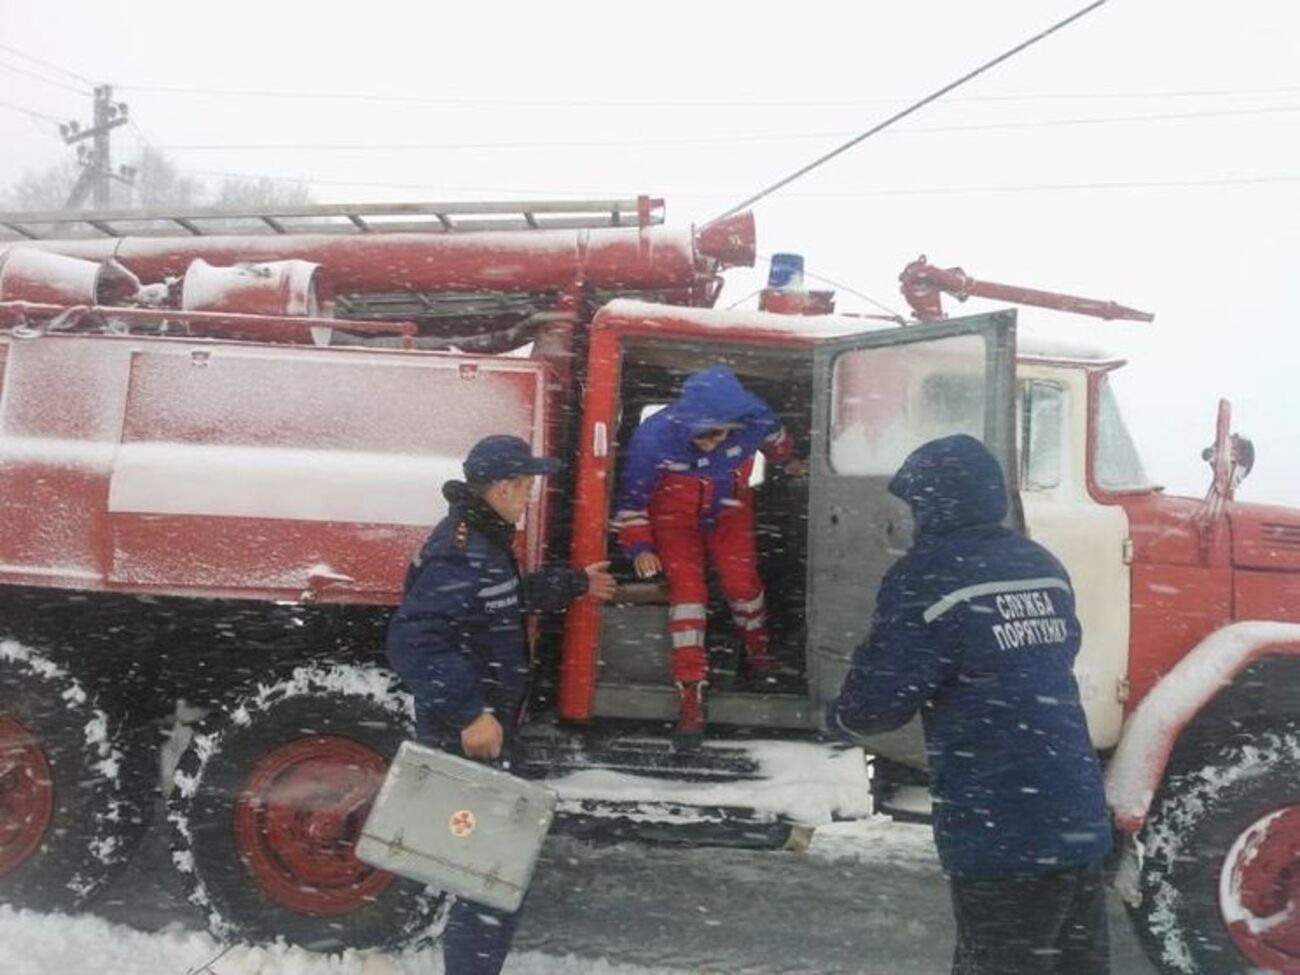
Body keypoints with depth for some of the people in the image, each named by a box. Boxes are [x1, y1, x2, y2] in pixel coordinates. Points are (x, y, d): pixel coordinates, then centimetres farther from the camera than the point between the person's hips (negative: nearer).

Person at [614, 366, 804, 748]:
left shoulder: (755, 418, -27)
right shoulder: (655, 435, -33)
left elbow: (774, 436, 1)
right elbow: (632, 494, -17)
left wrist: (789, 461, 19)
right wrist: (638, 546, -17)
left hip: (730, 509, 2)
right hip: (675, 514, -2)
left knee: (741, 580, -9)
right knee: (687, 588, -14)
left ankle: (757, 645, 25)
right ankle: (691, 691, -8)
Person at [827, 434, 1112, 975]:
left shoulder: (928, 575, -13)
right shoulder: (1046, 568, 9)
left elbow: (882, 695, -13)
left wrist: (840, 717, 8)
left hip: (998, 832, -7)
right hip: (1077, 820, 7)